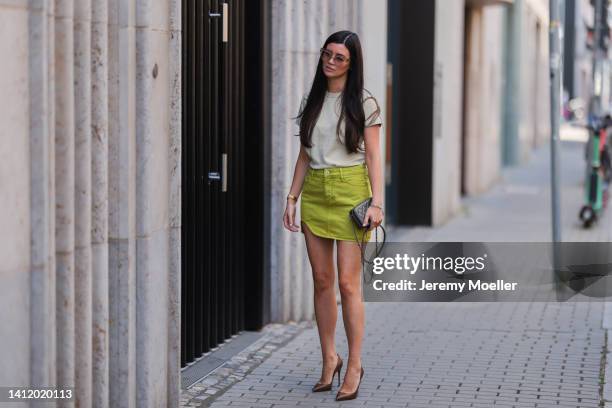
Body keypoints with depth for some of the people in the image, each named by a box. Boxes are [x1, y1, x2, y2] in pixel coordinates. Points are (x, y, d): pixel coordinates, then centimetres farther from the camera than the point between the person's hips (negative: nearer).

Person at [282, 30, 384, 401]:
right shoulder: (312, 101, 12)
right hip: (314, 193, 5)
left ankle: (354, 365, 0)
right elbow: (304, 155, 15)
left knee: (348, 283, -7)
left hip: (350, 192, -5)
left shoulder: (363, 102, -1)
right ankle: (329, 358, 16)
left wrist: (377, 202, -11)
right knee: (322, 281, 7)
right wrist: (292, 197, 9)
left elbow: (372, 156, -3)